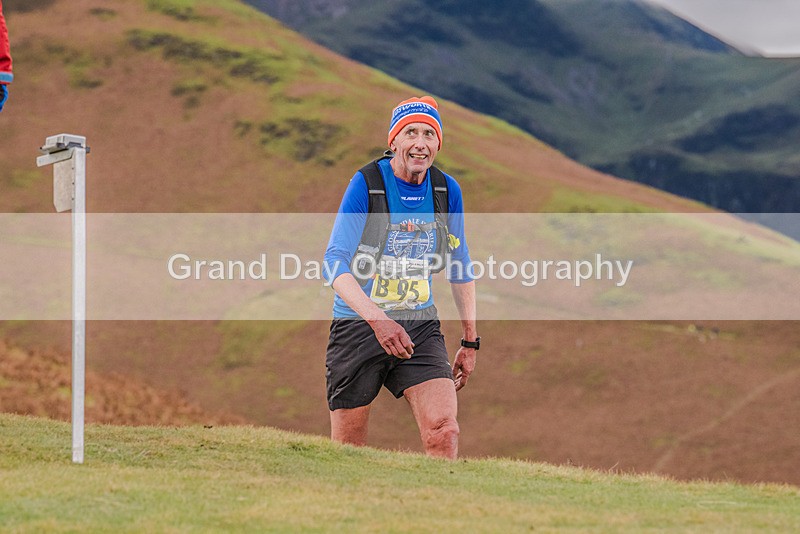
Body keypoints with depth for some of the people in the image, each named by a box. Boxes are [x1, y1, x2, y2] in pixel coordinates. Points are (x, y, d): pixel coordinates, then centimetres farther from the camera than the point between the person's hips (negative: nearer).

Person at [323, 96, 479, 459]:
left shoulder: (447, 191, 1)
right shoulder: (366, 184, -12)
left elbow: (460, 269, 15)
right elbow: (335, 264, -19)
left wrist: (470, 340, 14)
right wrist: (377, 320, -33)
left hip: (420, 328, 3)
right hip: (358, 326, -3)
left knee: (444, 431, -19)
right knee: (347, 454, 2)